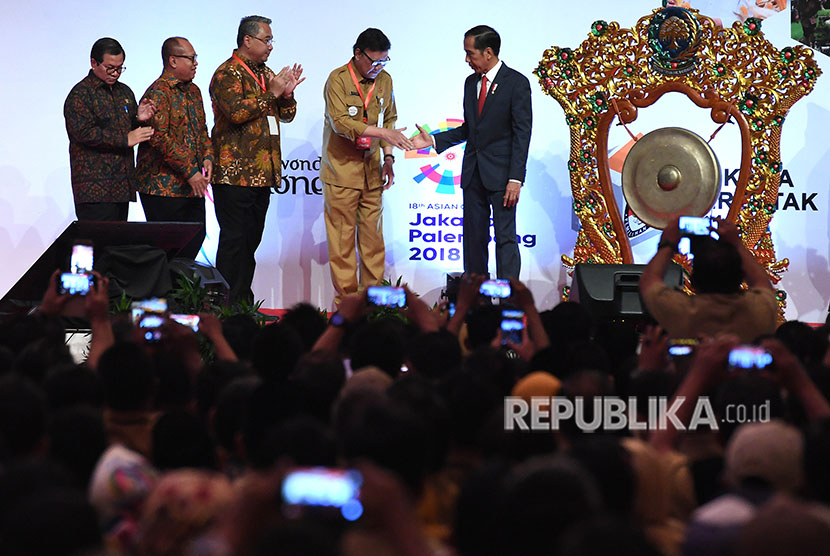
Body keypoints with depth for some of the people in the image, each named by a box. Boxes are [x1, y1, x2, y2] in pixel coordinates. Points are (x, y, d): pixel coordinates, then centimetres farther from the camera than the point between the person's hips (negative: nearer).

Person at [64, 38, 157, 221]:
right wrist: (125, 139, -17)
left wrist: (139, 119, 1)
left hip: (122, 187, 7)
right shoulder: (80, 94, -5)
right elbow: (83, 133, -16)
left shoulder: (125, 92, 20)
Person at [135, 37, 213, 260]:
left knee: (195, 239, 9)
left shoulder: (193, 91, 16)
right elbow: (160, 138, -21)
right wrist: (190, 172, -21)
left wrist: (207, 157, 3)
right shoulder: (158, 93, -13)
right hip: (164, 187, -8)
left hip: (193, 186, 8)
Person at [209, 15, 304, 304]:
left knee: (252, 239, 10)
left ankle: (244, 301, 15)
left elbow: (287, 115, 20)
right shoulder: (228, 73, -8)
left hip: (262, 172, 8)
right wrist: (271, 93, -16)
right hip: (234, 173, -8)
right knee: (234, 240, -9)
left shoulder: (266, 73, 18)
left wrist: (287, 93, -1)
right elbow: (237, 112, -23)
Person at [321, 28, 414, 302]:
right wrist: (383, 132, -25)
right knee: (342, 235, -3)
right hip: (341, 170, -5)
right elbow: (341, 123, -20)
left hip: (372, 171, 5)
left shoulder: (384, 80, 9)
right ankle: (345, 297, 2)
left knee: (373, 233, 5)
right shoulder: (338, 79, -10)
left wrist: (388, 158, 7)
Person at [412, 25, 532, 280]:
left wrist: (515, 179, -16)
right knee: (473, 237, 8)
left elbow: (522, 134, -11)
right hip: (473, 173, 7)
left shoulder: (517, 83, -8)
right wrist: (434, 140, 5)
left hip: (500, 174, -7)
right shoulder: (471, 82, 13)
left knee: (505, 238, -7)